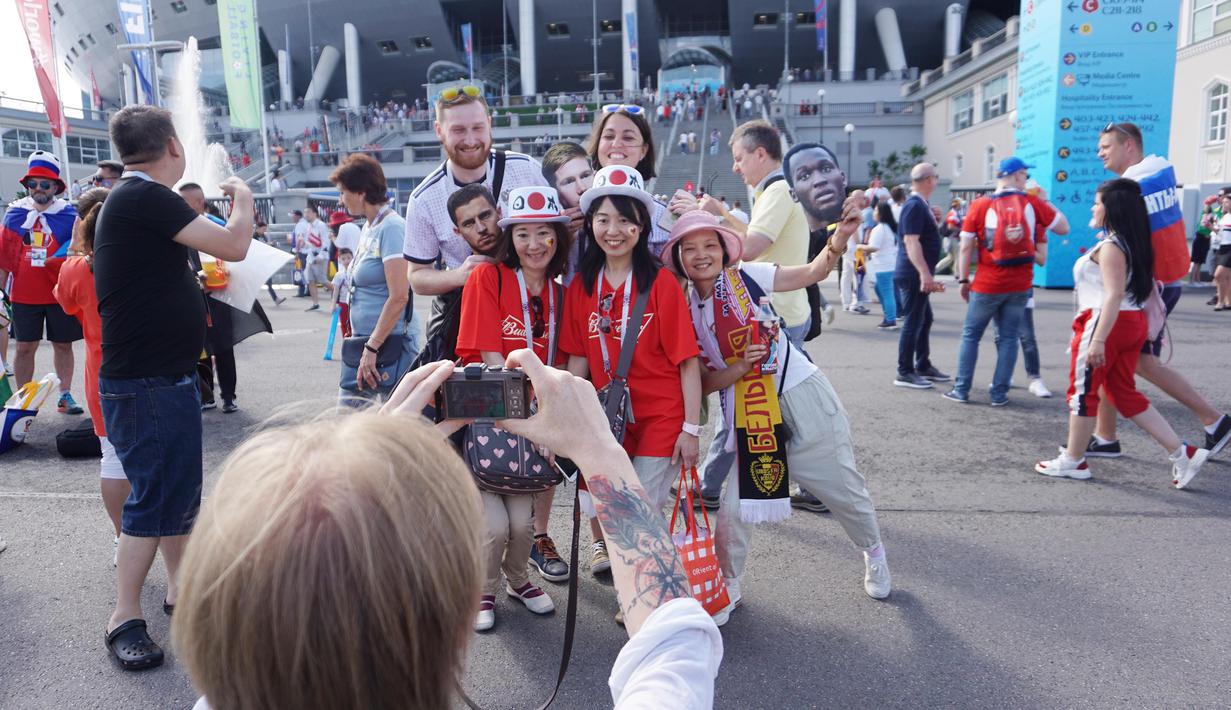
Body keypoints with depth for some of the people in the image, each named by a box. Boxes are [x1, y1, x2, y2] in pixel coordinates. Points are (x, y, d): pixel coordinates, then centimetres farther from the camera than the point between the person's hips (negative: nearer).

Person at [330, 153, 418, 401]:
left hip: (387, 343, -9)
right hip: (367, 342, 9)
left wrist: (372, 348, -20)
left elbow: (399, 297, -21)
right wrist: (362, 343, 17)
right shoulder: (369, 227, 13)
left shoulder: (391, 228, -14)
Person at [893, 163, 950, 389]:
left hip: (917, 275, 10)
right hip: (913, 275, -10)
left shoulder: (919, 204, 14)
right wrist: (925, 273, -28)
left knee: (925, 319, 17)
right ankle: (904, 373, 2)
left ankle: (923, 366, 28)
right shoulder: (915, 206, -17)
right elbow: (911, 242, -25)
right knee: (913, 322, -5)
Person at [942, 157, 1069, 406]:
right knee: (1008, 338, 9)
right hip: (1020, 285, 1)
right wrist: (1046, 203, 17)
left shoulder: (980, 205, -4)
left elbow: (966, 248, -5)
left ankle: (962, 390, 11)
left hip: (987, 284, -1)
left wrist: (963, 280, 2)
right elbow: (1064, 228, 7)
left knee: (970, 335, 9)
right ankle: (999, 394, 10)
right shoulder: (1033, 203, -1)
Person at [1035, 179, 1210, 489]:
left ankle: (1072, 461, 14)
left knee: (1083, 392, 3)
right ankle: (1182, 453, 11)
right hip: (1132, 323, 9)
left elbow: (1115, 294, -24)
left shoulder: (1110, 246, -15)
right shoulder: (1134, 244, 13)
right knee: (1125, 393, 15)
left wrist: (1098, 340, -27)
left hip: (1106, 324, -9)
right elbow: (1148, 286, 18)